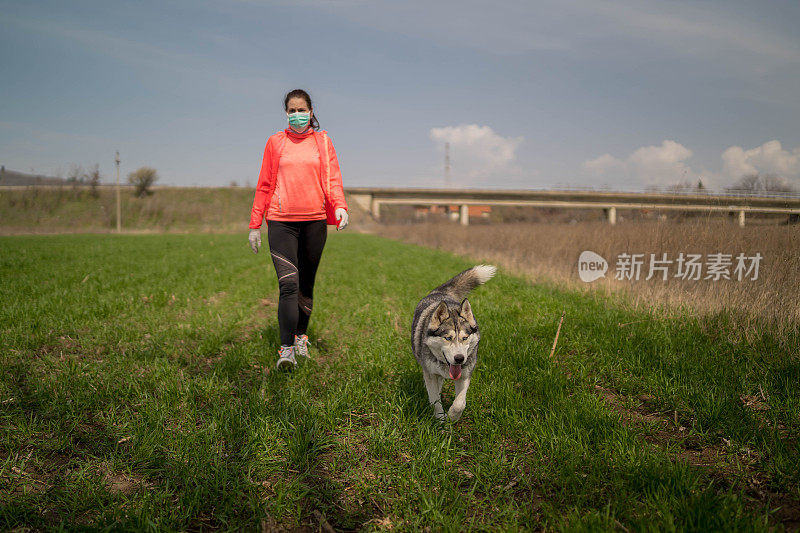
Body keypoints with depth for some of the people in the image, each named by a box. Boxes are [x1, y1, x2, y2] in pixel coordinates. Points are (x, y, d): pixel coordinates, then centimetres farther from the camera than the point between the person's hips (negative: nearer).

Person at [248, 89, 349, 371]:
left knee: (306, 284, 9)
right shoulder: (275, 142, 10)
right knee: (288, 284, -14)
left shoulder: (323, 142, 11)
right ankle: (286, 349, -16)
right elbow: (264, 185, 11)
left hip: (314, 220, 1)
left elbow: (333, 180, 5)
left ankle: (300, 336, 28)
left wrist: (340, 206, -16)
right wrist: (255, 225, 8)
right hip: (281, 221, -1)